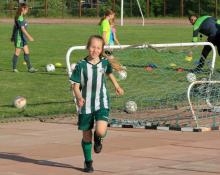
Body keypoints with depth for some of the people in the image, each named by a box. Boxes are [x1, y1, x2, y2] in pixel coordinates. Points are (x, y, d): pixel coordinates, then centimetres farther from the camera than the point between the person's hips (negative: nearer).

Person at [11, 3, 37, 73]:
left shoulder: (21, 17, 11)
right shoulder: (19, 18, -18)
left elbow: (15, 27, 19)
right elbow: (22, 28, -26)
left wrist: (13, 36, 27)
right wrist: (29, 36, -30)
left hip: (23, 38, 9)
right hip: (19, 37, -9)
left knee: (27, 52, 6)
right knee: (17, 53, 0)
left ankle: (30, 68, 6)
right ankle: (14, 68, 9)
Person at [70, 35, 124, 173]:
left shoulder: (104, 62, -2)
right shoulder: (81, 65, -10)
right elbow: (75, 85, -8)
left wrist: (117, 86, 29)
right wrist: (79, 97, -26)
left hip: (102, 104, 0)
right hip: (86, 105, 0)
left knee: (101, 131, -21)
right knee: (86, 135, 8)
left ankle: (98, 139, 16)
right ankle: (88, 162, 28)